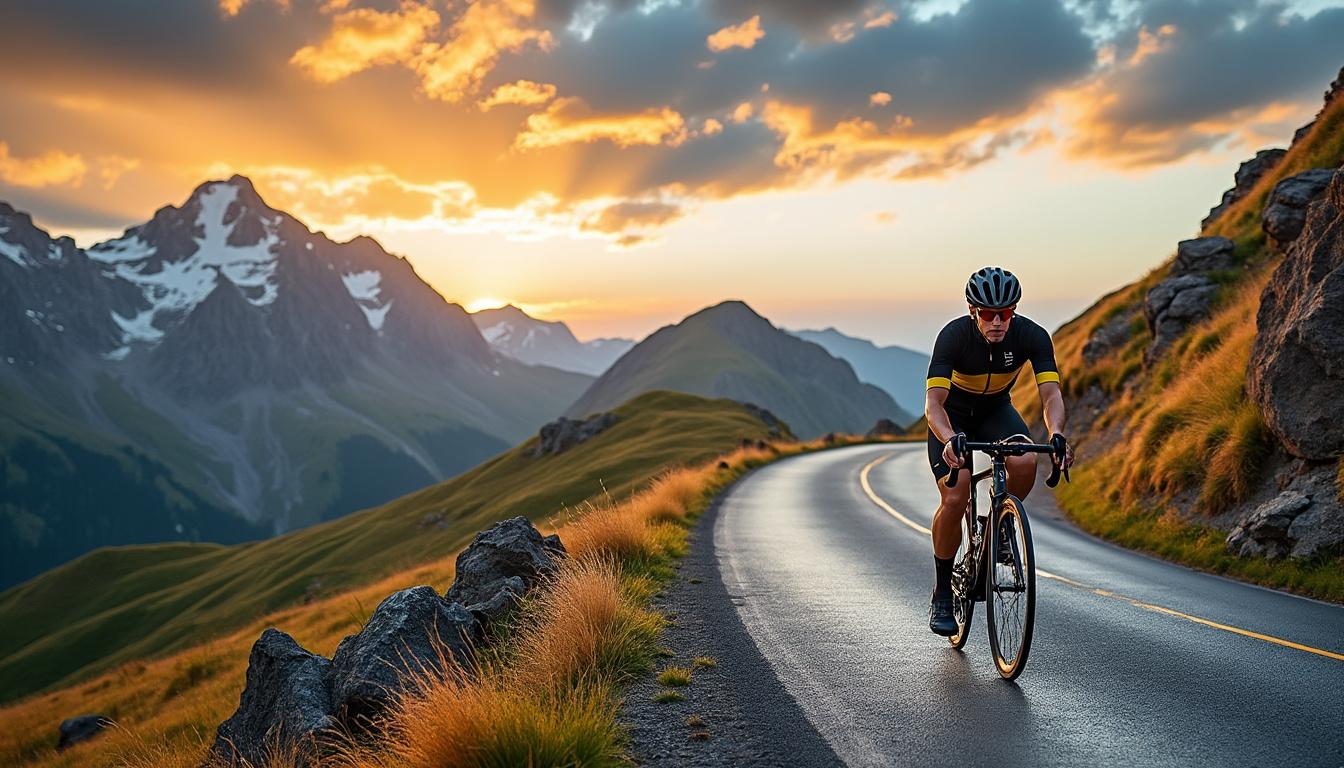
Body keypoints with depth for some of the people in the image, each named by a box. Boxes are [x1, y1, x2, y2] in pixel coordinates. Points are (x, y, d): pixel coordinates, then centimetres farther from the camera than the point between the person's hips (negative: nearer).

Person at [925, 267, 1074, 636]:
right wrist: (950, 440, -58)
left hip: (996, 409, 2)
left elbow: (1051, 393, -30)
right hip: (952, 415, -2)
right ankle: (941, 596, -2)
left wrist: (1056, 434, -51)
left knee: (1025, 463, -30)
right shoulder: (953, 335, -31)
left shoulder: (1032, 336, -24)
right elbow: (933, 402, -38)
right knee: (955, 499, -20)